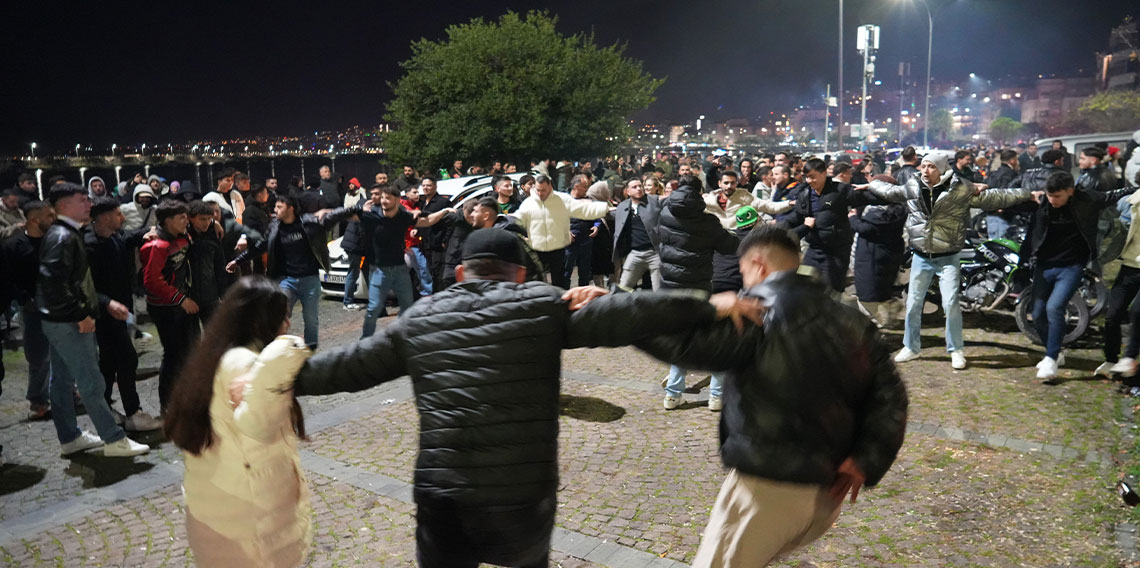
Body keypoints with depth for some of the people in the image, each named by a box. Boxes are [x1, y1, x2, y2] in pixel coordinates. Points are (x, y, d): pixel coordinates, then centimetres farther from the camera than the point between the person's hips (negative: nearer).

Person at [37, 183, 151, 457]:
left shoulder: (69, 235, 15)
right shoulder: (62, 237, -18)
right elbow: (54, 283, -27)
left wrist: (106, 303, 14)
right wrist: (81, 315, -21)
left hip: (62, 322, 11)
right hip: (69, 324, -11)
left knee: (63, 380, 16)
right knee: (91, 383, -5)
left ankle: (69, 438, 27)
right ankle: (114, 440, 2)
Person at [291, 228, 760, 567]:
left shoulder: (420, 317, 9)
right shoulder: (544, 306, 0)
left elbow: (351, 365, 15)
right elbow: (621, 315, -6)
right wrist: (710, 307, -2)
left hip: (440, 497, 2)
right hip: (521, 496, -1)